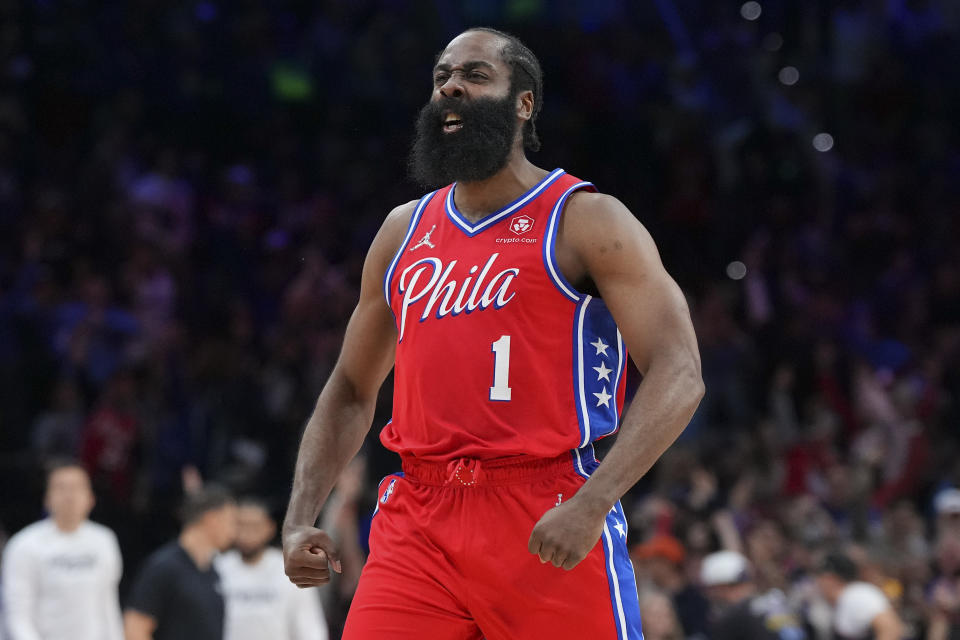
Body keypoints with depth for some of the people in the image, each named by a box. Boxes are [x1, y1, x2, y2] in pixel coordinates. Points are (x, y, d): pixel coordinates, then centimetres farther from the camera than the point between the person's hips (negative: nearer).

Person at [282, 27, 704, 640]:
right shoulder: (405, 231, 16)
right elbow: (351, 390, 25)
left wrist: (591, 504, -24)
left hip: (548, 529, -4)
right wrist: (300, 520, 10)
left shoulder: (585, 221, -1)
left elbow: (678, 375, -11)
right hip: (418, 524, 4)